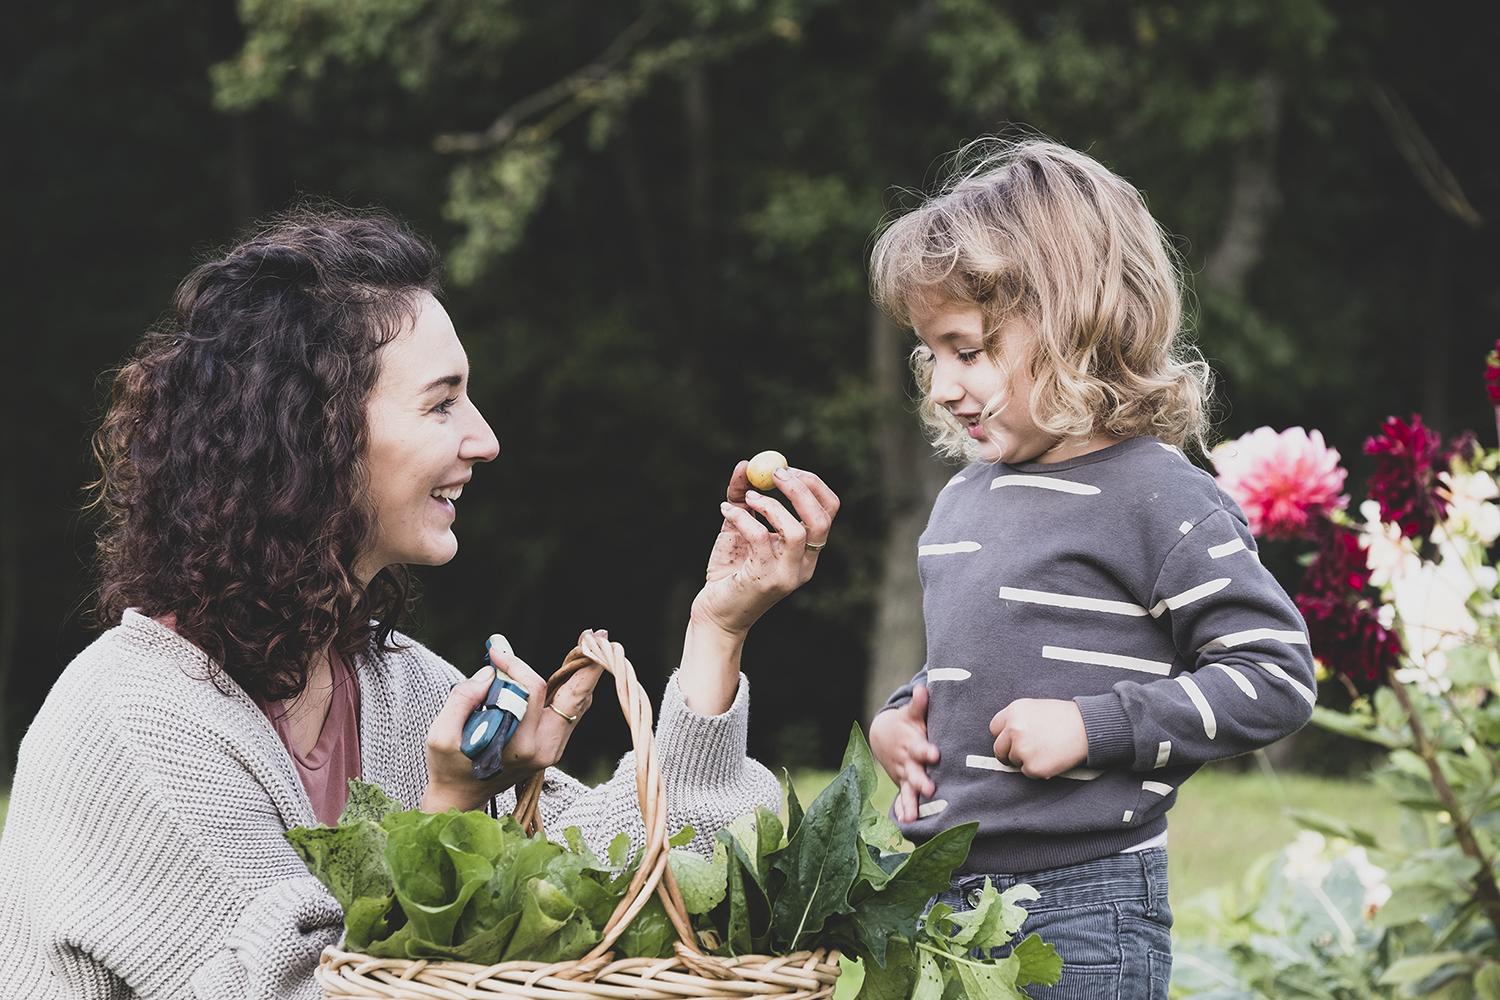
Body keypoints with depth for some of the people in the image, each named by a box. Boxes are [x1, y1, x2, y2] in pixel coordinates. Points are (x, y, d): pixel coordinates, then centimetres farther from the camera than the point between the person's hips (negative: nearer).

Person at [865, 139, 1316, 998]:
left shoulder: (1156, 497, -10)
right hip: (942, 897, 7)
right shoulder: (964, 499, 13)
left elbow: (1277, 677, -14)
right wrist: (898, 717, 9)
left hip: (1083, 906, -7)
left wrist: (1094, 726, -17)